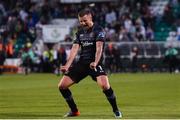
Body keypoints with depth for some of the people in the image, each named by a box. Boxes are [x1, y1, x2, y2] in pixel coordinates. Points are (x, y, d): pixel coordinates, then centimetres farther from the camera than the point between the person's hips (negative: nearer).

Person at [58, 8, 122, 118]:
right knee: (62, 86, -1)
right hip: (82, 63, 6)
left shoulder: (98, 30, -8)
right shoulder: (80, 32, 10)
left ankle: (116, 110, -9)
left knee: (105, 85, -31)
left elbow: (99, 48, -22)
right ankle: (74, 111, 17)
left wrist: (95, 62, -40)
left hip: (95, 63, -6)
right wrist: (67, 66, -12)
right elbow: (75, 49, 3)